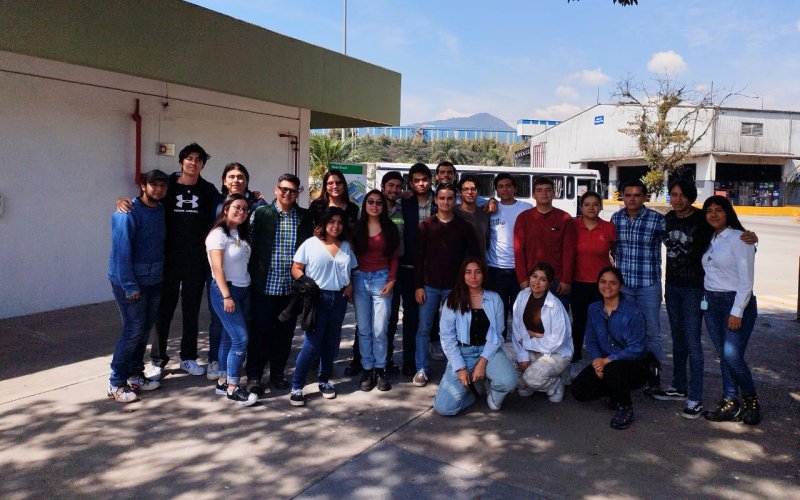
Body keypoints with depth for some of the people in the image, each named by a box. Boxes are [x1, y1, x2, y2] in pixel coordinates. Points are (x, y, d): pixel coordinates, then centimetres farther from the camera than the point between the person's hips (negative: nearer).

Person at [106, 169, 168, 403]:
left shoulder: (161, 210, 8)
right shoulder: (128, 213, -14)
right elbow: (121, 250, -18)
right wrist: (130, 286, -20)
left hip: (154, 280, 7)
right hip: (130, 281, -7)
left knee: (144, 330, 12)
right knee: (133, 330, -5)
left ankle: (135, 375, 25)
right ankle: (116, 383, 7)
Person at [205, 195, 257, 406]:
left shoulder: (241, 234, 12)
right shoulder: (218, 234, -11)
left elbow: (244, 264, 9)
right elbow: (217, 268, -16)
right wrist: (227, 296, -20)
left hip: (244, 290, 7)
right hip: (225, 290, -7)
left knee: (229, 336, 11)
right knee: (240, 338, -10)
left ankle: (222, 381, 20)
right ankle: (233, 389, -2)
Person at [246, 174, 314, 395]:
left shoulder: (305, 217, 7)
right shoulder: (260, 214, 0)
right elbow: (250, 245, -1)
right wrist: (253, 275, -5)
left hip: (292, 286, 3)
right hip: (265, 285, -2)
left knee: (285, 332, 10)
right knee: (260, 331, 2)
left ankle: (277, 373, 25)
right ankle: (254, 375, 14)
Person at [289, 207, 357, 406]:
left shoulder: (346, 246, 12)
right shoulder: (311, 244, -3)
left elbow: (352, 270, 19)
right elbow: (296, 268, -3)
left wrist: (350, 285, 1)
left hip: (339, 298, 5)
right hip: (317, 298, -5)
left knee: (332, 342, 12)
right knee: (312, 344, -7)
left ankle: (324, 381, 27)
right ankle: (296, 387, 3)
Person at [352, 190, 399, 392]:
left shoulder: (390, 228, 7)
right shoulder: (357, 228, 8)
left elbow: (394, 258, 7)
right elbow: (351, 256, 7)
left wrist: (392, 281, -3)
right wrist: (349, 282, 1)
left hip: (381, 279, -1)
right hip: (360, 279, 1)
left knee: (380, 330, -5)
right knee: (363, 329, 3)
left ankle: (380, 370, 8)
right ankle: (367, 370, 11)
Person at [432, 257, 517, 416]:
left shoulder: (494, 299, 3)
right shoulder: (453, 301, -1)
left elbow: (496, 334, -2)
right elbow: (447, 337, -3)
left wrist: (482, 363, -14)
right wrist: (460, 368, -12)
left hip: (488, 351, 1)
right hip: (462, 352, -1)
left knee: (508, 381, -31)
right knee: (444, 408, -17)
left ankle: (492, 391, 8)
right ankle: (470, 388, 17)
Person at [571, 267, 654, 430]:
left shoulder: (633, 312, -17)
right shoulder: (594, 309, 1)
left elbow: (636, 348, -20)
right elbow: (591, 340, 2)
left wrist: (607, 360, -27)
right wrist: (596, 359, -17)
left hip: (634, 365, -5)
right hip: (604, 362, 6)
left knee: (613, 369, -39)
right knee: (579, 390, -12)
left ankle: (625, 409, -9)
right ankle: (618, 392, 15)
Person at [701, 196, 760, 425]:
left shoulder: (739, 238, -9)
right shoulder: (712, 240, 13)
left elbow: (746, 280, -13)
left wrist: (737, 312, -17)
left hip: (736, 302, -7)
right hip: (711, 303, 7)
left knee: (732, 356, -11)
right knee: (723, 355, 8)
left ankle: (751, 402, 10)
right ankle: (730, 405, 14)